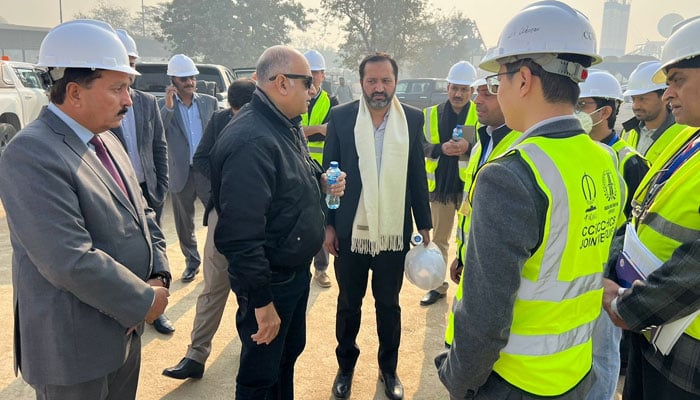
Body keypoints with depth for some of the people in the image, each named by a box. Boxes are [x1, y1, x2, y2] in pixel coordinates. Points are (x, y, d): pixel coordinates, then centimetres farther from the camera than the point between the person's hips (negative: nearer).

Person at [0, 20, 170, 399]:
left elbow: (140, 215, 10)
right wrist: (145, 301, -17)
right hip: (75, 348, -8)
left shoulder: (106, 140, 6)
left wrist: (159, 277, -5)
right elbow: (72, 262, -28)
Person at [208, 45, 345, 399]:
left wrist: (322, 182, 0)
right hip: (270, 282, -9)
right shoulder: (251, 142, -27)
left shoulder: (287, 125, 4)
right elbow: (241, 236, -30)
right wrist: (262, 302, -24)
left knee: (290, 353, 26)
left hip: (297, 270, 9)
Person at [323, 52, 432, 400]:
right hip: (350, 232, 0)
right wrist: (327, 224, -3)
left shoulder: (413, 118, -2)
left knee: (388, 305, 16)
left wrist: (424, 225, 4)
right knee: (348, 304, 17)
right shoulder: (341, 116, -5)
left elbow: (418, 175, 3)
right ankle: (346, 366, 38)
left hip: (394, 232, 1)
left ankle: (389, 369, 37)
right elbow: (328, 173, -1)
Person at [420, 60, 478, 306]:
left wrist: (468, 147, -23)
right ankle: (438, 285, 30)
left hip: (469, 186, -3)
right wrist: (441, 149, -15)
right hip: (440, 185, 3)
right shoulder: (431, 114, 6)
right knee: (439, 238, 15)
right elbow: (420, 145, 2)